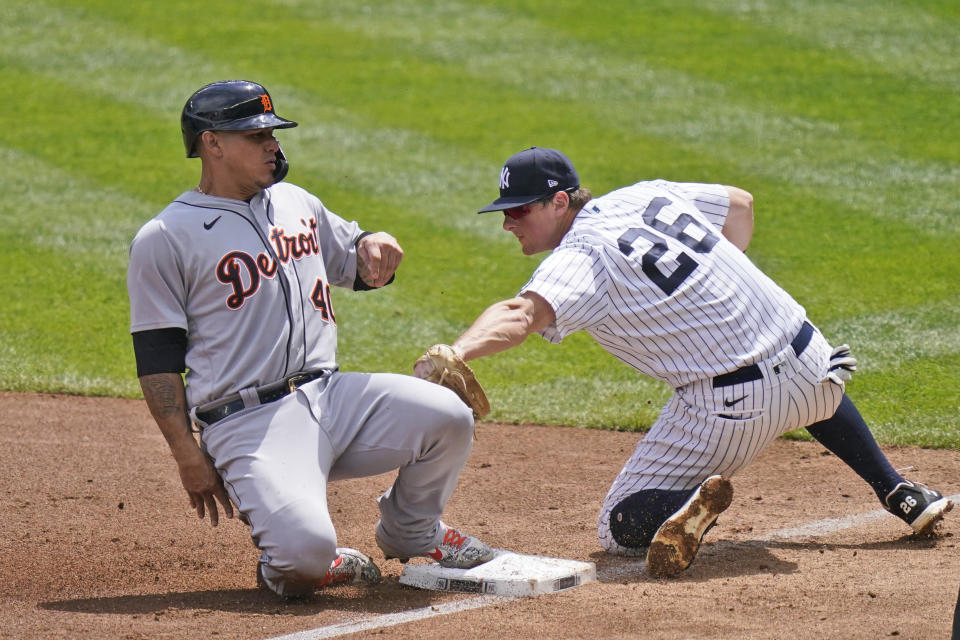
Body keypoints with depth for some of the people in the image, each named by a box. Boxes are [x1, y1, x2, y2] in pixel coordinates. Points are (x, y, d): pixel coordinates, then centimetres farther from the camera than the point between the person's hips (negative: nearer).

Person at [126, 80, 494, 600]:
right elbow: (157, 362, -5)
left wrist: (375, 247, 4)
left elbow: (360, 271, 30)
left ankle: (411, 532, 13)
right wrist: (189, 458, -11)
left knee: (448, 418, -15)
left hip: (332, 395, 6)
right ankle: (309, 566, 9)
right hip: (247, 421, -6)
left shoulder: (296, 204, 17)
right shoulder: (164, 240, -3)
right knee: (305, 547, -30)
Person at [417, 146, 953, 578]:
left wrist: (455, 356, -47)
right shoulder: (645, 196, 10)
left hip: (727, 407, -7)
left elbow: (522, 315, -32)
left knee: (621, 528, 5)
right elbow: (740, 202, 25)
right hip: (804, 357, 7)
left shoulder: (581, 256, -12)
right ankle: (900, 493, 36)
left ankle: (693, 501, -25)